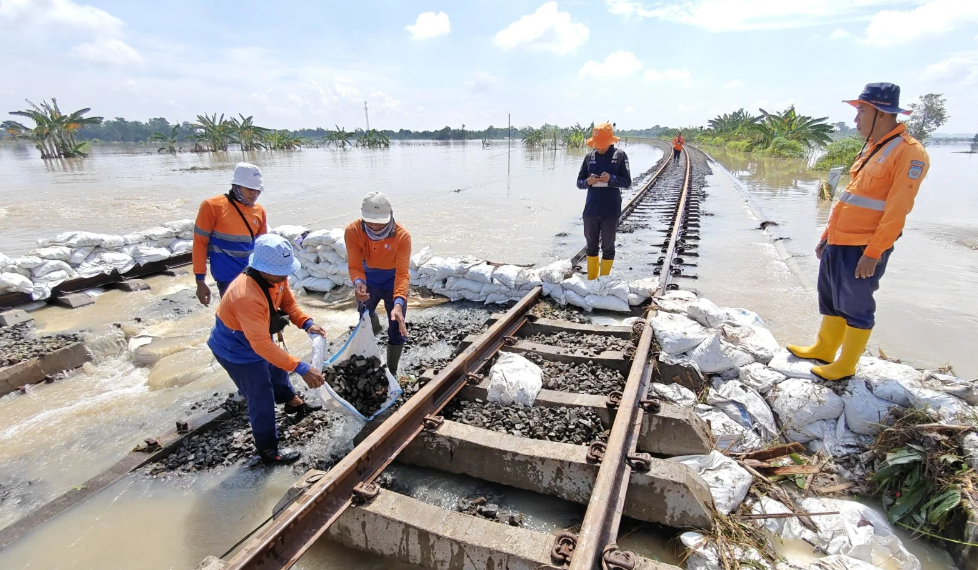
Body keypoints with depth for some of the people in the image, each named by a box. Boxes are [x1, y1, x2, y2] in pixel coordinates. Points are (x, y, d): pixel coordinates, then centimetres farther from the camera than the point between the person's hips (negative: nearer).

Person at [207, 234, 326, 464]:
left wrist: (307, 324, -20)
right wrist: (302, 369, -44)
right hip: (236, 349, -8)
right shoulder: (247, 297, -43)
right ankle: (268, 449, 24)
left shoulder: (276, 276, -18)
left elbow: (288, 302, -1)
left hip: (256, 337, 9)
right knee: (262, 398, 3)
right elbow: (262, 345, -43)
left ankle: (292, 402, 58)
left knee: (277, 368, 30)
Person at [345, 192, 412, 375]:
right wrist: (358, 283, -49)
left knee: (397, 331, 0)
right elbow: (355, 265, -25)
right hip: (368, 281, 3)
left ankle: (392, 373, 22)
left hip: (393, 282, -2)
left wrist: (398, 303, -49)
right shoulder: (353, 231, -26)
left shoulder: (402, 236, -33)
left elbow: (402, 274, -34)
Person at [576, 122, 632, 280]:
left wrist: (611, 179, -22)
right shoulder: (589, 156, 4)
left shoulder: (620, 155, -2)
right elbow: (579, 182, 7)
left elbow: (627, 182, -4)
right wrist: (587, 181, -15)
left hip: (610, 211, -3)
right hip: (591, 210, 3)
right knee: (591, 246, 12)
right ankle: (591, 280, 26)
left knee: (608, 247, 7)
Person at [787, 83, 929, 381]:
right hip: (838, 243, 8)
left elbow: (896, 212, -18)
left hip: (863, 249, -8)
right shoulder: (871, 148, 14)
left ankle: (846, 365, 17)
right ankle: (824, 349, 32)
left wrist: (872, 254, -20)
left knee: (855, 308, 4)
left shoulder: (909, 152, -13)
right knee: (830, 300, 17)